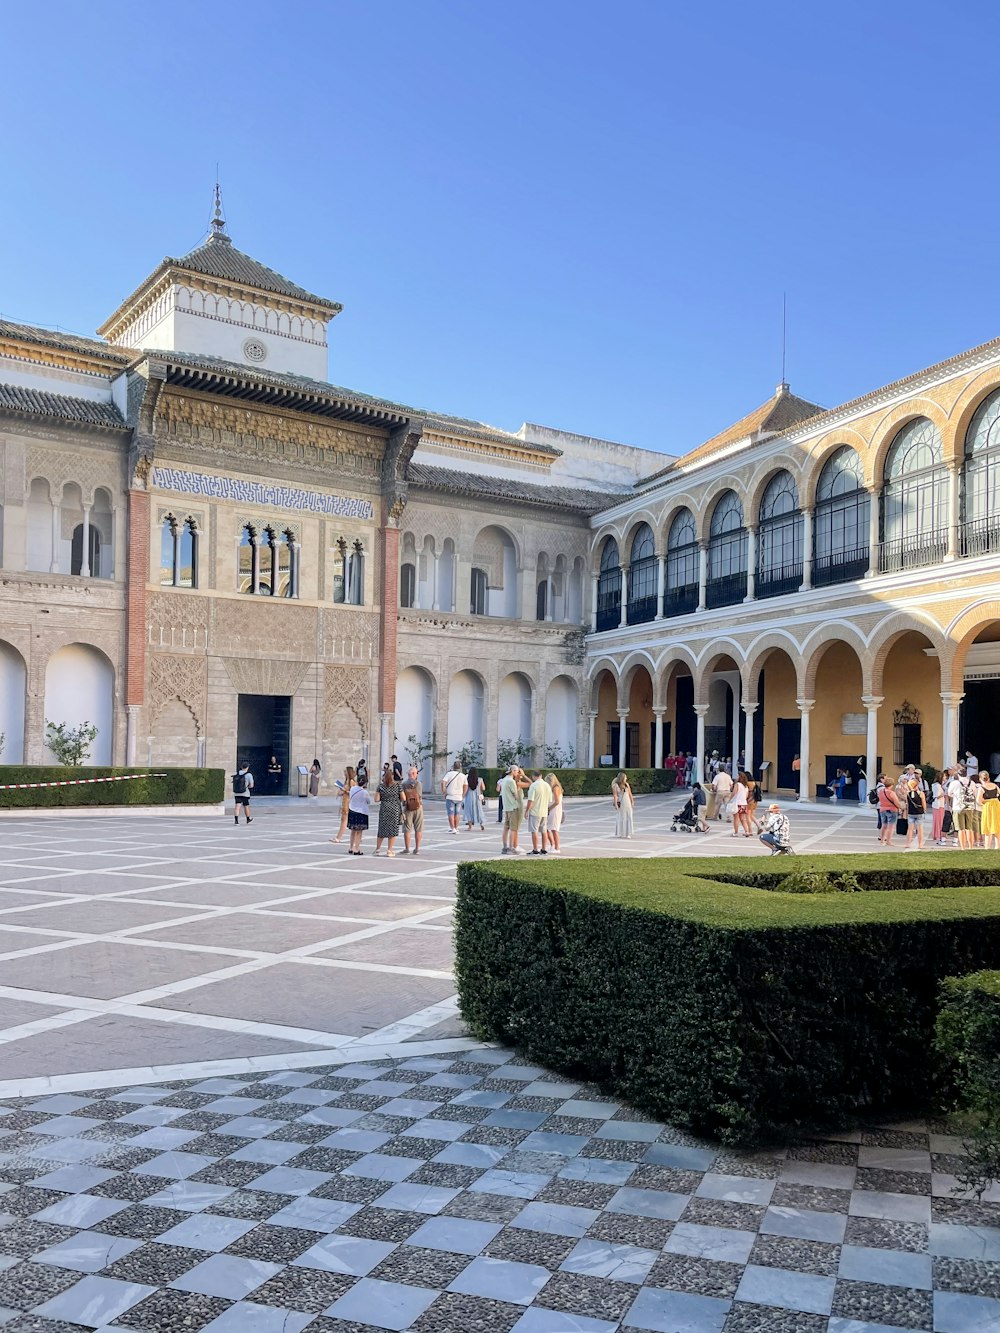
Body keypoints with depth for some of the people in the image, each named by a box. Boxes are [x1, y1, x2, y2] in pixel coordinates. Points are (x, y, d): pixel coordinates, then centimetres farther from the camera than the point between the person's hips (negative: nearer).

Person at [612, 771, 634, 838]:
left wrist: (632, 802, 8)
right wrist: (616, 805, -20)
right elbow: (615, 795, -14)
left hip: (627, 803, 5)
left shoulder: (626, 784, 7)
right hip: (620, 804, -5)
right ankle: (619, 834, 9)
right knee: (620, 818, -1)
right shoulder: (615, 785, -8)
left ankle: (627, 833, 8)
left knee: (628, 818, 1)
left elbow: (630, 794, 11)